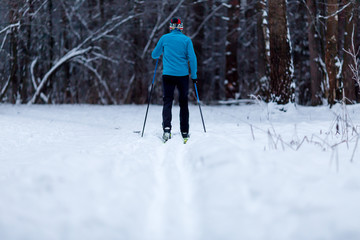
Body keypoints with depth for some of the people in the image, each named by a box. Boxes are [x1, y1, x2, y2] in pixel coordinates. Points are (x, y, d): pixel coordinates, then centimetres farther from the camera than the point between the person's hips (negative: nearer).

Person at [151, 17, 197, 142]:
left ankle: (167, 128, -20)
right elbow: (192, 58, -4)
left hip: (168, 75, 0)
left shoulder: (164, 38, 3)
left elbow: (154, 55, 13)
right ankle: (184, 132, 12)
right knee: (183, 103, 10)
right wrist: (194, 75, 4)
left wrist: (158, 55, 36)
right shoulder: (186, 40, 1)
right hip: (183, 75, 0)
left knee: (167, 102, 1)